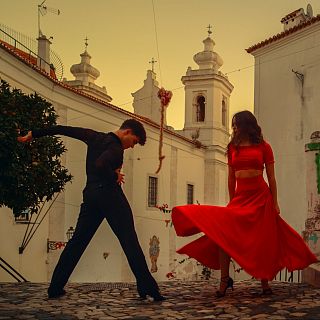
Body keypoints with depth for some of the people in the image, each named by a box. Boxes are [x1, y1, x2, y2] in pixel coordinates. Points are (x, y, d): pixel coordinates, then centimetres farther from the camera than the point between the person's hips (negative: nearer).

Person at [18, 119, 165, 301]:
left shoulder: (94, 137, 14)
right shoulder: (116, 148, -9)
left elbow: (64, 130, 19)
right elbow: (101, 164, -29)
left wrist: (34, 134, 26)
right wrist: (114, 178, -12)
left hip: (91, 195, 7)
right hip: (110, 194, -7)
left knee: (77, 241, 11)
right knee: (129, 242, -8)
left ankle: (56, 288, 11)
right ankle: (147, 287, -12)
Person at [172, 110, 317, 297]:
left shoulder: (263, 147, 5)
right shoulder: (233, 148, 13)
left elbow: (271, 177, 4)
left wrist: (275, 203, 0)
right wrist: (233, 201, 13)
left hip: (261, 196, -2)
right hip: (240, 196, 2)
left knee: (262, 241, 2)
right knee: (223, 235, -14)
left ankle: (265, 283, 13)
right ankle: (224, 281, -7)